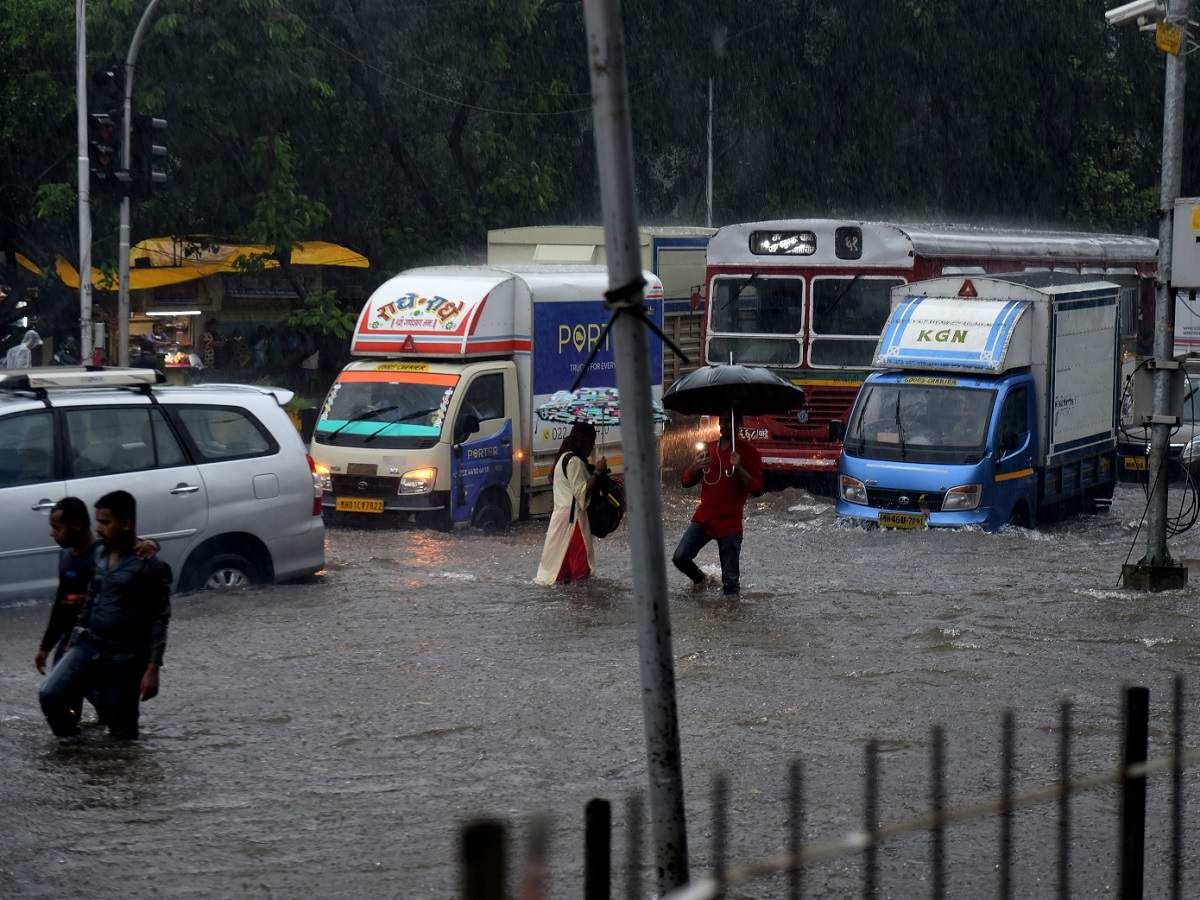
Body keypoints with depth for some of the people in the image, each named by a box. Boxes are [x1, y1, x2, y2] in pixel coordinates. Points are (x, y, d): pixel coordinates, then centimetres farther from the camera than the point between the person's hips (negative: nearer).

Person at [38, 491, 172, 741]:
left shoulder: (150, 565, -11)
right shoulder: (99, 554, 9)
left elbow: (160, 619, -11)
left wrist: (153, 668, -15)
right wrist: (76, 639, 20)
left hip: (126, 656, -6)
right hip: (88, 646, 6)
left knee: (121, 730, -1)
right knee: (50, 696, -13)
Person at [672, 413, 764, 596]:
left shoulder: (748, 452, -2)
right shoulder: (708, 450, 12)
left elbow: (757, 489, -8)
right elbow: (686, 481, 13)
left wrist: (738, 469, -23)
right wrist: (696, 467, -9)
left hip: (729, 524, -4)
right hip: (703, 518, 4)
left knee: (731, 580, -6)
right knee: (680, 558, -10)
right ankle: (699, 579, 18)